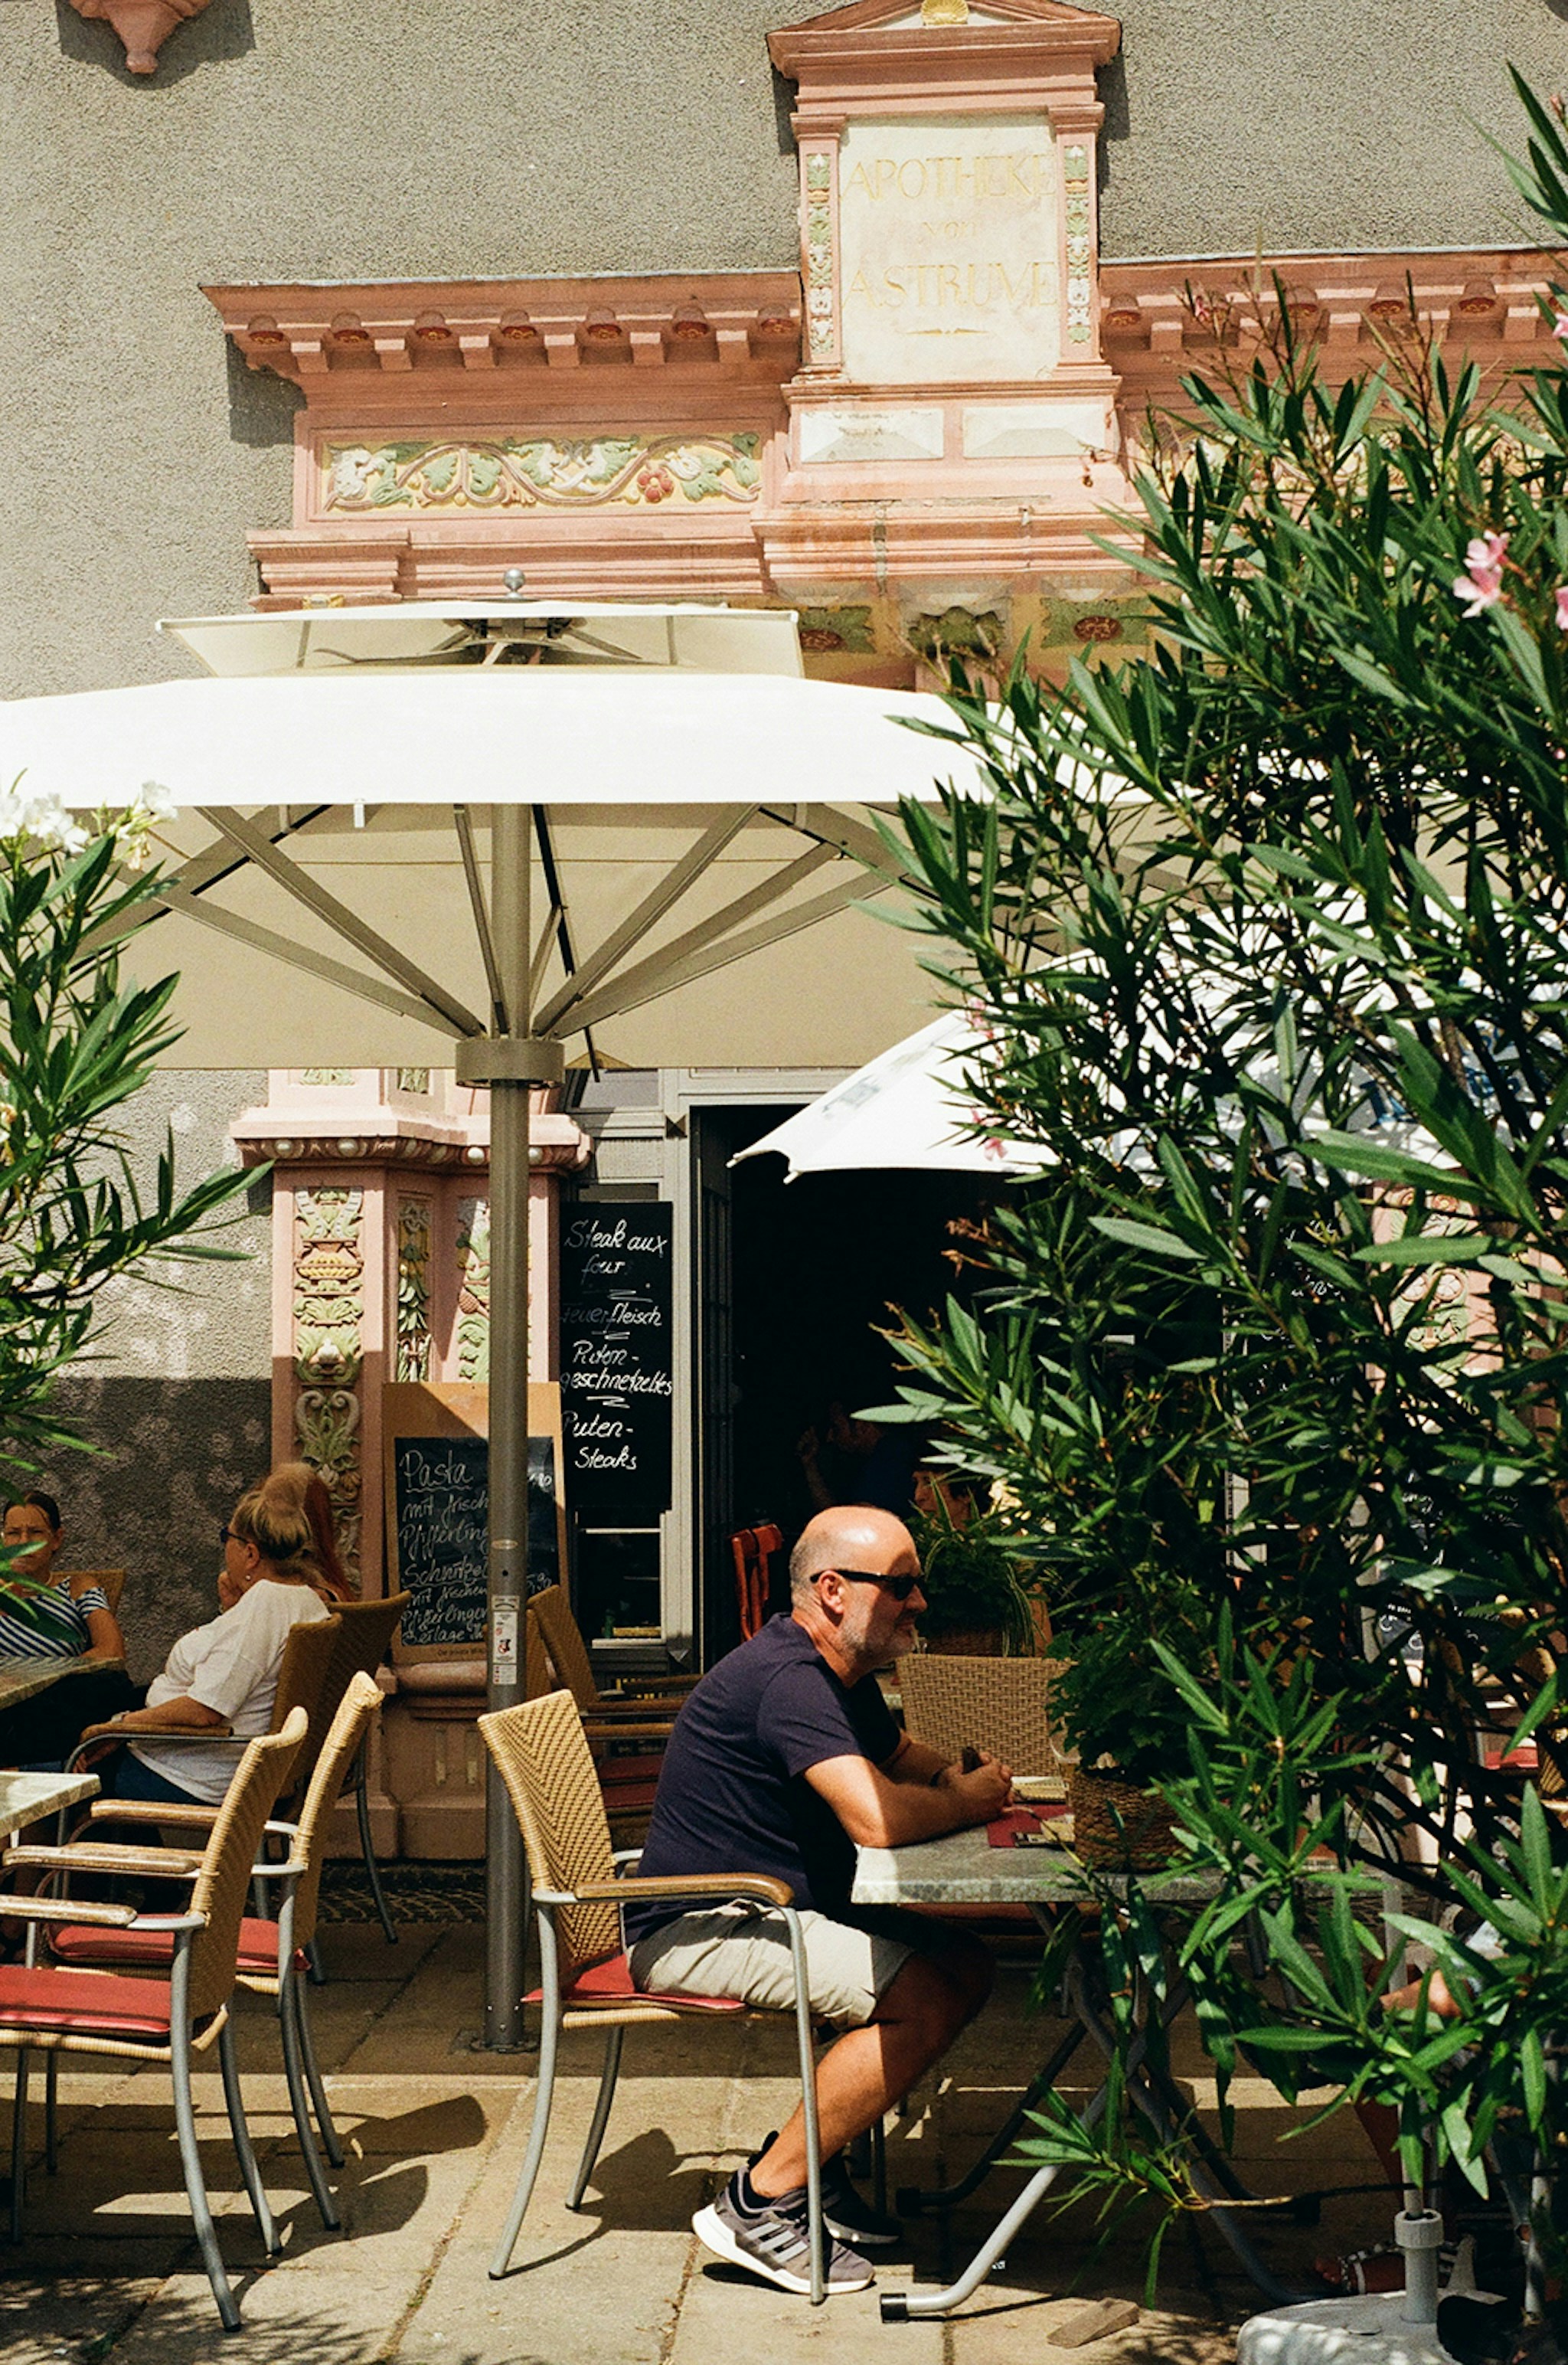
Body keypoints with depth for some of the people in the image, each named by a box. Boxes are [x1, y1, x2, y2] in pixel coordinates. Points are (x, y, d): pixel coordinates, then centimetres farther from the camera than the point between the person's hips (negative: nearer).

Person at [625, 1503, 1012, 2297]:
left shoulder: (842, 1674, 12)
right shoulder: (789, 1681, -22)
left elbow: (903, 1757, 27)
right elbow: (877, 1818, -33)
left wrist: (958, 1777, 3)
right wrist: (972, 1801, -13)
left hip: (773, 1908, 10)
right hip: (699, 1931, -10)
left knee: (965, 1967, 2)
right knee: (925, 1998, -21)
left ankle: (811, 2160, 9)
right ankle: (759, 2206, -13)